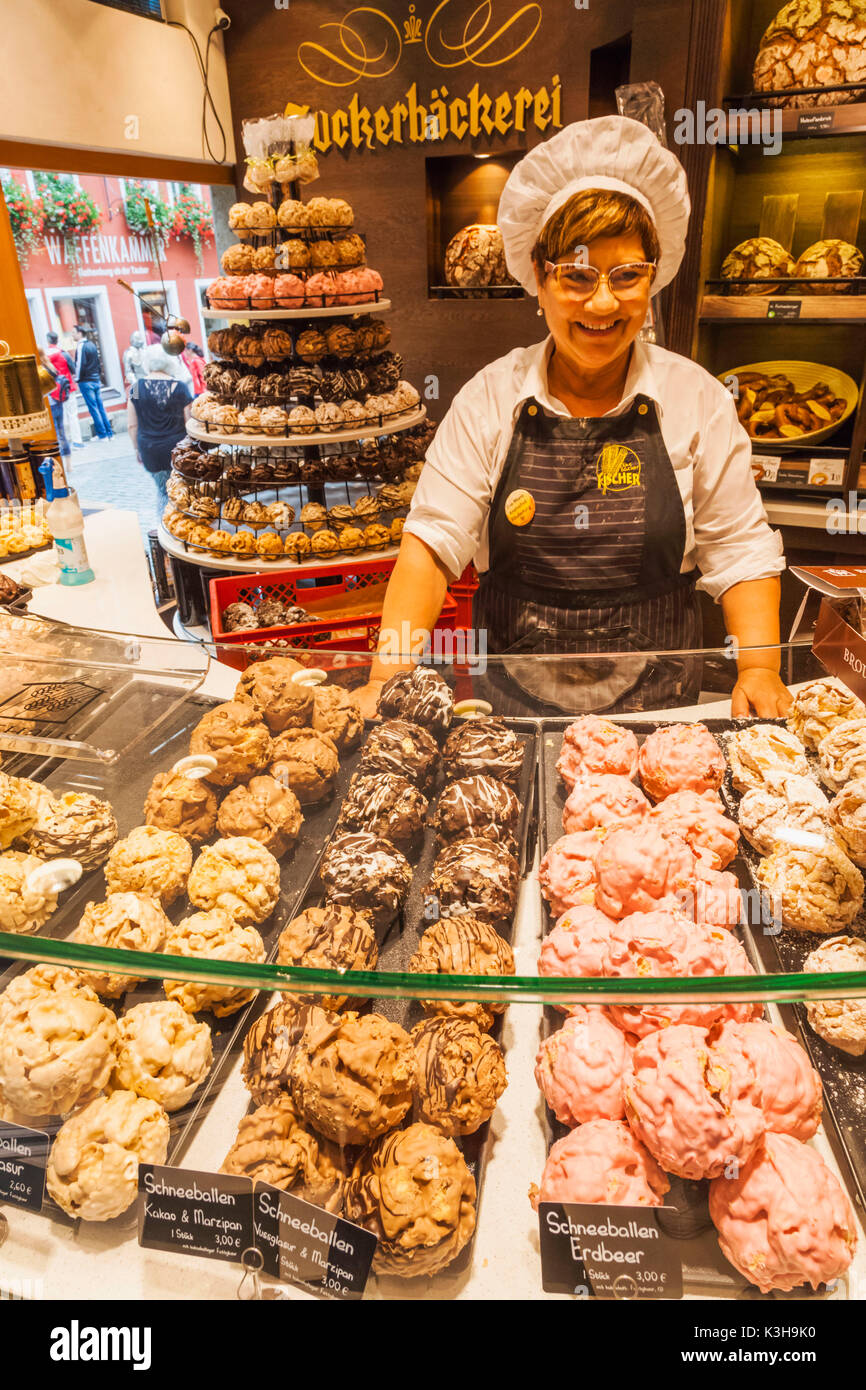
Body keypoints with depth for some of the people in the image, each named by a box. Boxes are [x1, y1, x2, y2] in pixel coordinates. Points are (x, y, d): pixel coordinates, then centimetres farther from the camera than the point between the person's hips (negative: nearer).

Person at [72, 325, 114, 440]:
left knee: (93, 409, -4)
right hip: (96, 380, 7)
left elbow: (80, 364, -16)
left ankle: (102, 434, -3)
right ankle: (109, 433, 9)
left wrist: (77, 378, -6)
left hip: (86, 382, -7)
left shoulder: (80, 346, -11)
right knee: (100, 407, 9)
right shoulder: (91, 345, 12)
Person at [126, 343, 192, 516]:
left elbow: (132, 425, 1)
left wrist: (137, 449, 14)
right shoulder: (180, 386, -8)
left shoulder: (136, 388, -2)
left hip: (150, 451, 2)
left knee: (163, 491, 16)